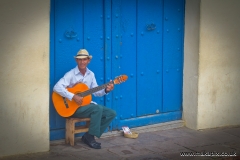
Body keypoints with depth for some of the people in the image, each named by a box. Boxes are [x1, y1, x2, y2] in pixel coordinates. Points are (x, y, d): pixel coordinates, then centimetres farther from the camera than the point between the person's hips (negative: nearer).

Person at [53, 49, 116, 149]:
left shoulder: (91, 74, 9)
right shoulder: (71, 74, -13)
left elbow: (96, 92, 11)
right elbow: (57, 88, -26)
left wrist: (106, 90, -10)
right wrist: (73, 97, -31)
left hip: (87, 104, 8)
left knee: (111, 113, -5)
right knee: (98, 108, -31)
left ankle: (89, 136, -3)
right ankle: (89, 136, -17)